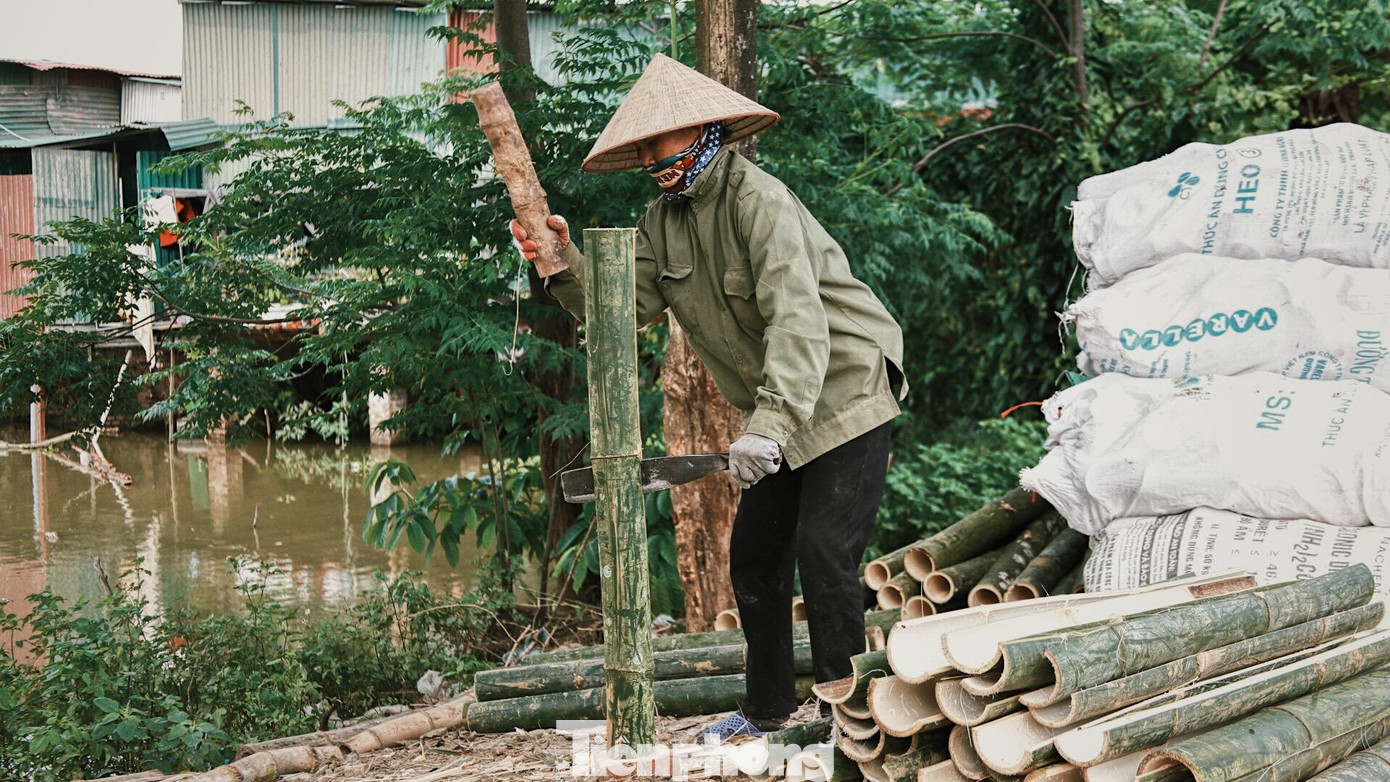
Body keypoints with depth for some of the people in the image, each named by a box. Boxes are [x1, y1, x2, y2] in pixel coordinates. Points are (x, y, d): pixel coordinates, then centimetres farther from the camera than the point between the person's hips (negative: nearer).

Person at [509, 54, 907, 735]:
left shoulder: (757, 198, -21)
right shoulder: (663, 220, 6)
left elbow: (798, 321, -32)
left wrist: (768, 425, -41)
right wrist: (565, 265, -19)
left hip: (848, 392, -9)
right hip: (779, 414, 9)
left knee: (823, 553, -15)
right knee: (753, 557, 10)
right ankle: (769, 710, 25)